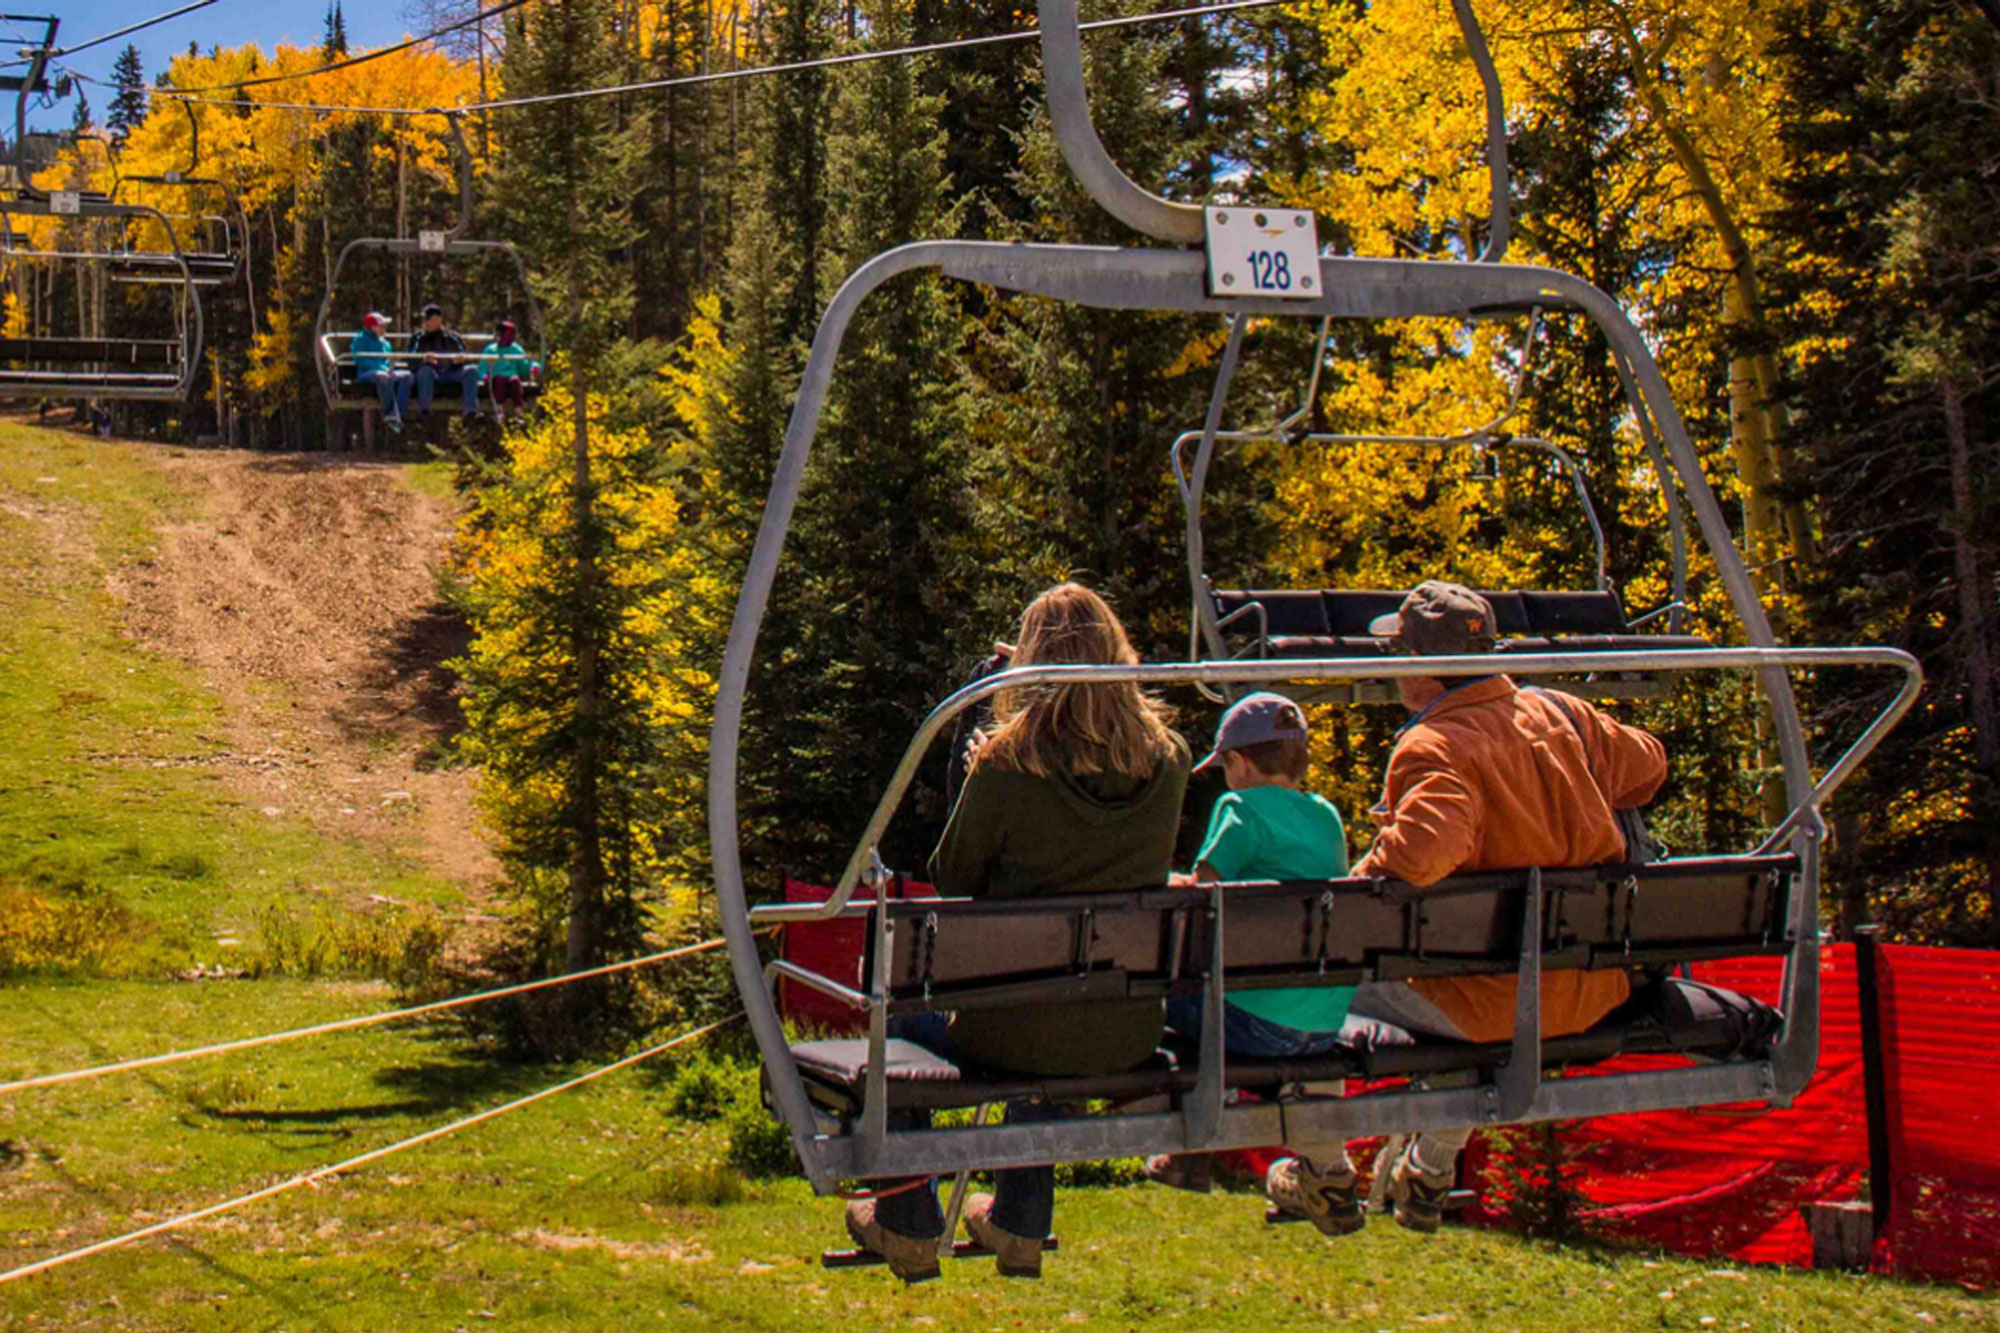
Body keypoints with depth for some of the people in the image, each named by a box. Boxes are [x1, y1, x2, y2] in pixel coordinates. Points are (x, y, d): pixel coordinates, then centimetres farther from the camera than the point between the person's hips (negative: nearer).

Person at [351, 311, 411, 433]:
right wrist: (380, 368, -16)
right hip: (366, 373, -7)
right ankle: (389, 413, -44)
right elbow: (360, 360, -8)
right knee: (383, 376, -41)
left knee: (406, 375, -22)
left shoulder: (385, 343, 26)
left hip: (385, 371, 7)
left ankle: (400, 413, -33)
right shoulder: (361, 339, 4)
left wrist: (389, 369, 0)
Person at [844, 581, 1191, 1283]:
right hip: (1127, 1034, 4)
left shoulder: (1009, 765, -18)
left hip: (1024, 1031, -4)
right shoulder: (1168, 758, -6)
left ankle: (908, 1228, 33)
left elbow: (951, 877, -3)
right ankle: (1019, 1226, 46)